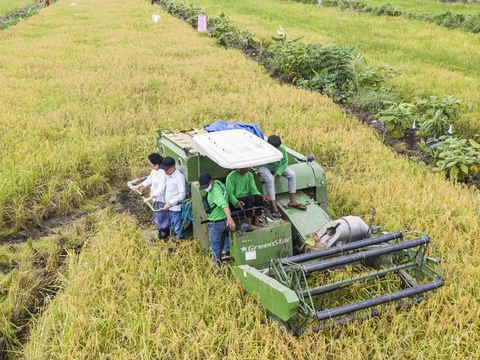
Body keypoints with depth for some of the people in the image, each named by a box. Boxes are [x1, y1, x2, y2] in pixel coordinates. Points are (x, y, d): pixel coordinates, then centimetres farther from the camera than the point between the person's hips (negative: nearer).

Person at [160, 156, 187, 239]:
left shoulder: (179, 177, -22)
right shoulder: (168, 175, 5)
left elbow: (182, 194, -25)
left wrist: (170, 203, -29)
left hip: (176, 208, -9)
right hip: (170, 207, 9)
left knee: (178, 229, 2)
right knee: (173, 228, 22)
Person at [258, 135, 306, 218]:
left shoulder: (282, 149, -19)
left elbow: (284, 162, -9)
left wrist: (276, 174, -19)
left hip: (277, 167, 5)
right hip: (264, 167, -4)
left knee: (292, 175, -15)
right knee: (270, 179, -35)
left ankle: (292, 201, -8)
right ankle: (273, 206, -30)